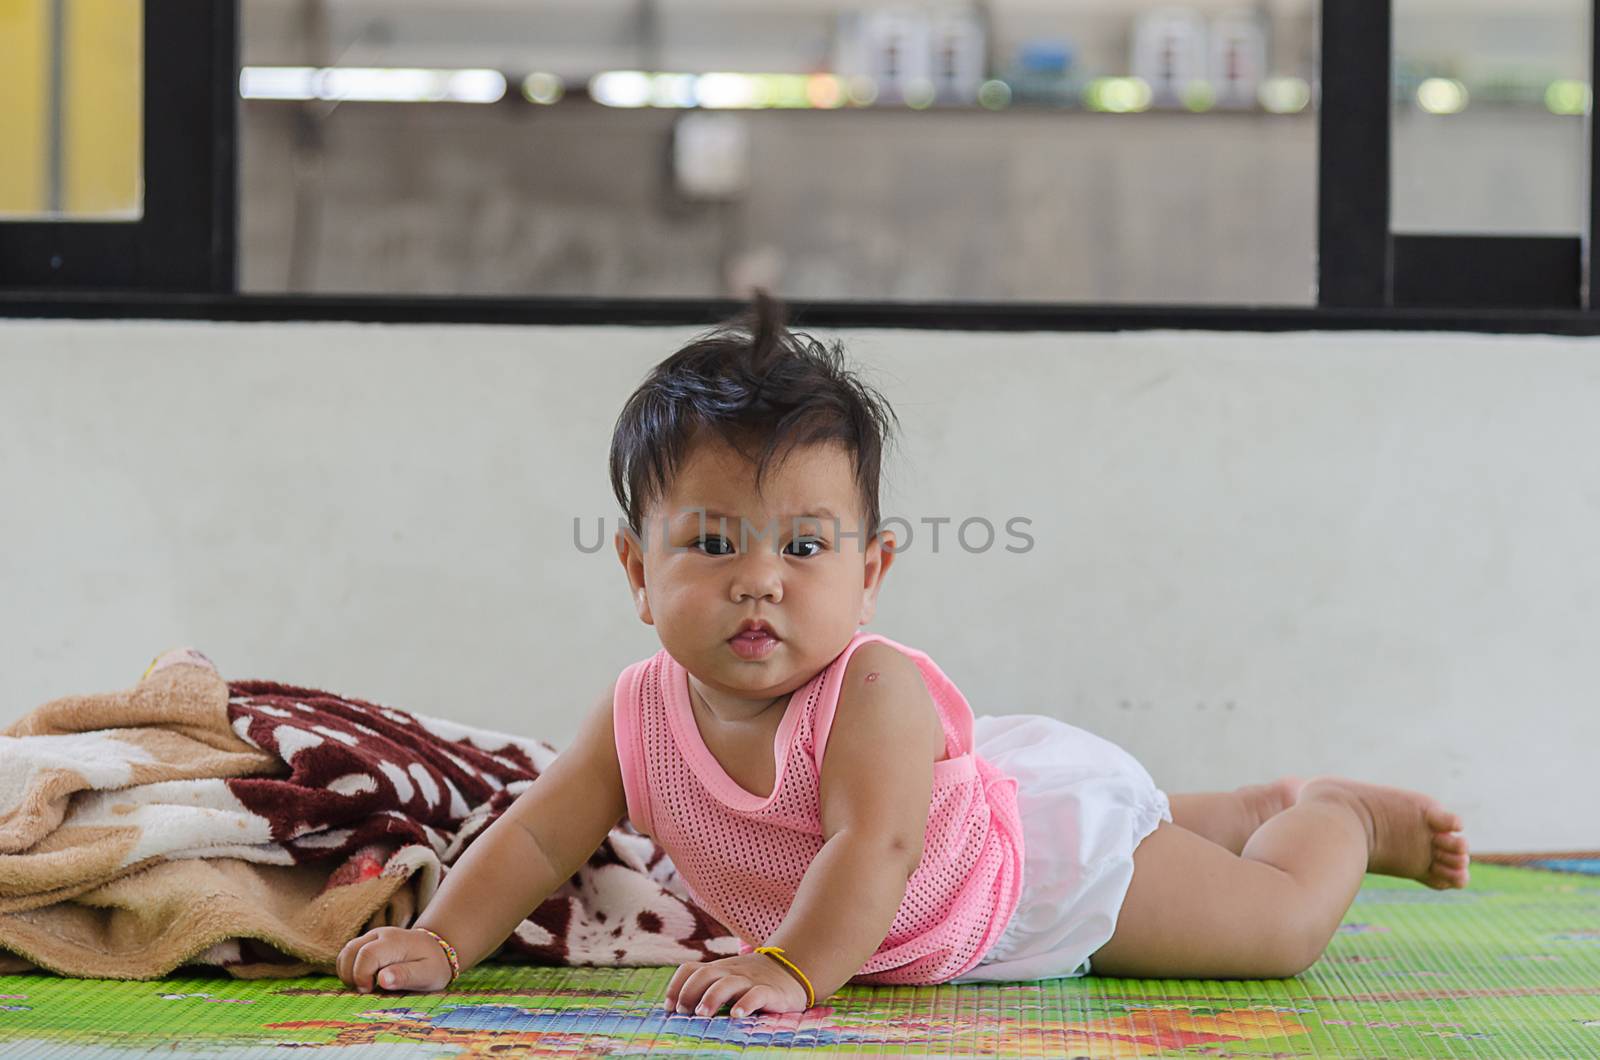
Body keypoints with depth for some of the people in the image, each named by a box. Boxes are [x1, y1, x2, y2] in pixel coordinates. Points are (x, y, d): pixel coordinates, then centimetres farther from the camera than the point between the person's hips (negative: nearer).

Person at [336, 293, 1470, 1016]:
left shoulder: (874, 693, -41)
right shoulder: (643, 716, -24)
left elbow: (874, 851, -51)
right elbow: (535, 839, -19)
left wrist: (791, 967, -65)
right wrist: (440, 943, -34)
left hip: (1055, 851, -7)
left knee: (1282, 926, 3)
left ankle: (1349, 816, 33)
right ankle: (1273, 802, 57)